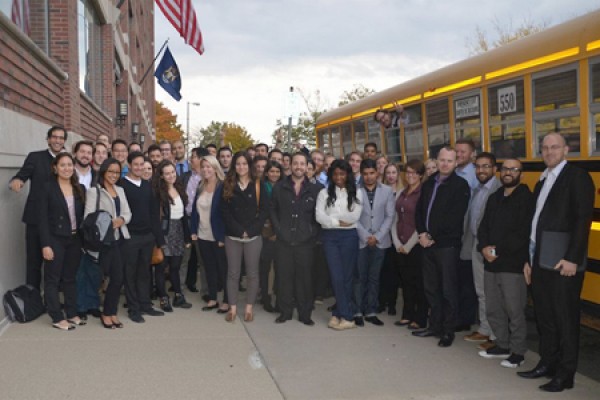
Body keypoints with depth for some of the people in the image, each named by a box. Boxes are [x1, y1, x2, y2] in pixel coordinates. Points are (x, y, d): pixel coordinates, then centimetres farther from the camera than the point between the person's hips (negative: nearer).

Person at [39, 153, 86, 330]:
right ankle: (57, 318, 8)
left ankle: (72, 314, 22)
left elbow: (83, 215, 8)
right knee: (53, 279, 3)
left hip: (75, 239, 5)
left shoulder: (80, 189, 7)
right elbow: (43, 218, -10)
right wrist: (45, 244, -16)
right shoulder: (48, 188, -7)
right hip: (55, 240, -5)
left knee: (70, 278, 13)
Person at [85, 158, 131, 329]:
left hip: (120, 238, 6)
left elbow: (127, 213, 11)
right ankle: (108, 313, 11)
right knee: (117, 277, -5)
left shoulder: (120, 191, 17)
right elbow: (88, 217, -12)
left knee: (117, 277, 7)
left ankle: (110, 313, 19)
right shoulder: (94, 191, -4)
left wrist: (121, 220, -11)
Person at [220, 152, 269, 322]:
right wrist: (239, 230, -10)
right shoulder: (228, 185, 7)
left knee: (252, 273, 3)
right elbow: (225, 211, 1)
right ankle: (233, 308, 10)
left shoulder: (258, 185, 4)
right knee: (233, 273, 3)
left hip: (253, 236, -1)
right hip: (232, 236, 1)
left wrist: (250, 230, -11)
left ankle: (249, 308, 11)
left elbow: (264, 210, -2)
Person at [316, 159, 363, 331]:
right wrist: (338, 222, -12)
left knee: (347, 276, 3)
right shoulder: (324, 193, 7)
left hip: (349, 236, 0)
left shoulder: (356, 193, 7)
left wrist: (331, 216, -5)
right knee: (337, 277, -5)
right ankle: (347, 317, 1)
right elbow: (319, 216, -4)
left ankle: (338, 314, 13)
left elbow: (354, 217, -5)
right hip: (330, 236, 0)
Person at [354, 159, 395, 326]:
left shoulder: (387, 191, 4)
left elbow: (389, 216, 2)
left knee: (374, 278, 8)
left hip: (380, 241, 2)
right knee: (360, 278, 1)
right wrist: (366, 236, -9)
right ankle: (358, 311, 10)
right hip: (360, 240, -2)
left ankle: (371, 311, 15)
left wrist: (377, 236, -7)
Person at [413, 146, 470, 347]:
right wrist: (422, 233, -2)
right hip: (428, 243, 6)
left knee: (448, 290, 1)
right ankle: (435, 325, 26)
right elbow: (419, 210, 14)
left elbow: (455, 218, -13)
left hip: (447, 245, -6)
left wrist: (433, 237, -11)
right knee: (431, 288, 13)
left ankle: (448, 331, 12)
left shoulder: (460, 185, -6)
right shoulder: (429, 184, 15)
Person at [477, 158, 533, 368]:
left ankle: (518, 352, 11)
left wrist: (499, 249, -14)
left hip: (513, 263, -7)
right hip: (491, 263, 7)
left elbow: (523, 232, -14)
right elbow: (483, 226, 13)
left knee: (514, 310, -2)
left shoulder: (526, 198, -6)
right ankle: (502, 345, 28)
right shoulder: (494, 198, 17)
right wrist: (484, 247, -5)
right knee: (493, 309, 13)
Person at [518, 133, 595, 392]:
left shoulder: (577, 177, -7)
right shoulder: (542, 181, 17)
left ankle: (565, 374, 11)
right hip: (540, 261, 8)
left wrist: (573, 258, -20)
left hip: (563, 262, -8)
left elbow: (583, 220, -14)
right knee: (544, 316, 15)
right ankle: (547, 363, 28)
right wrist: (530, 259, 16)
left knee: (565, 319, 1)